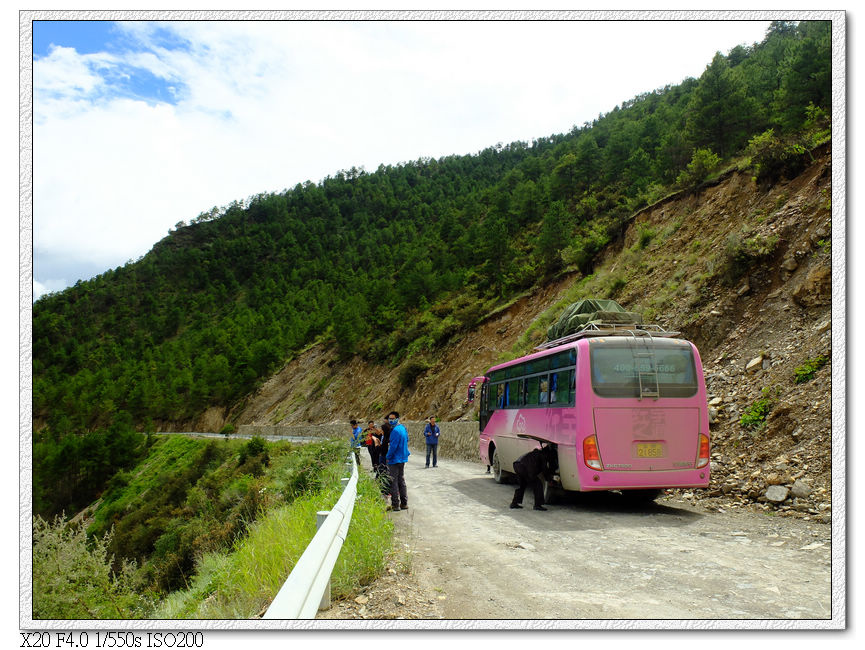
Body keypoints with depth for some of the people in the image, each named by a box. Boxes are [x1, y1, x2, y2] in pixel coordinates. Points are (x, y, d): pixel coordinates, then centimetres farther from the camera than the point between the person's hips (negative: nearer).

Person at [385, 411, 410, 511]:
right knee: (401, 481, 15)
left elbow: (393, 446, -22)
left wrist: (388, 457, -10)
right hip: (402, 459, 10)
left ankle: (395, 505, -2)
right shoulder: (403, 428, 10)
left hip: (394, 459, -10)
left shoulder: (395, 430, -20)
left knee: (393, 482, -3)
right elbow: (407, 440, 23)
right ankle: (404, 503, 20)